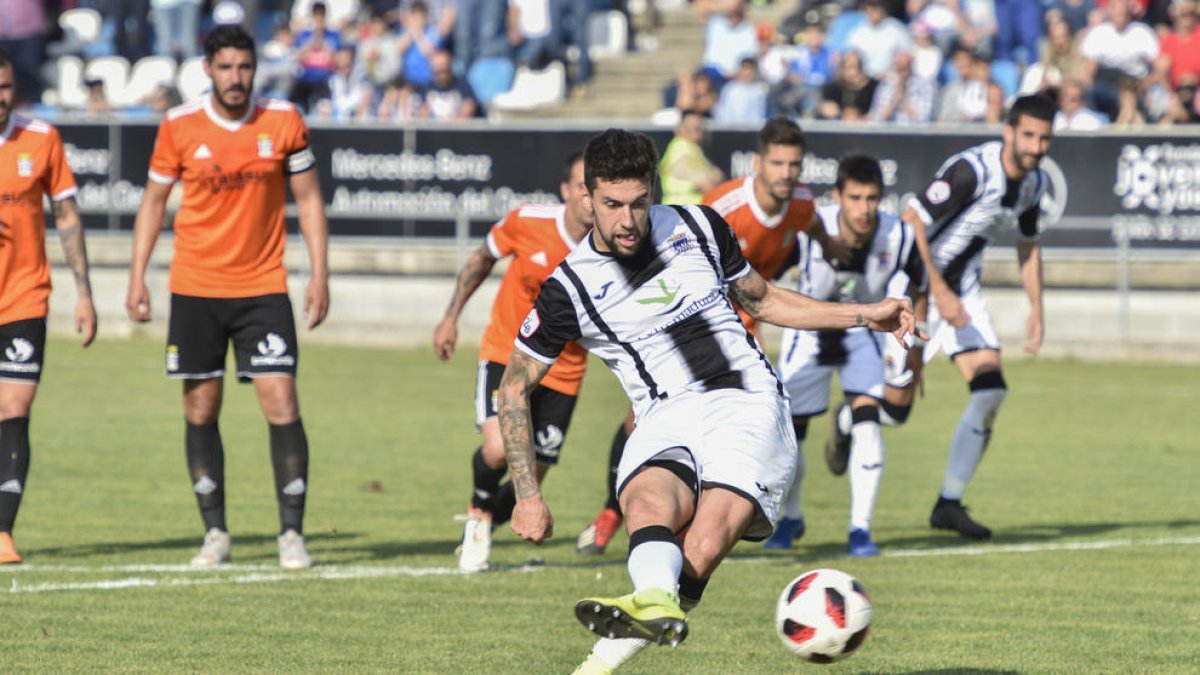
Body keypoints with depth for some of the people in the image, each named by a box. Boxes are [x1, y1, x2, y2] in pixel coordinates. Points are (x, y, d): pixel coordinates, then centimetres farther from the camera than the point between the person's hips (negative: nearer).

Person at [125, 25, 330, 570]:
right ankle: (215, 533, 14)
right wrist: (138, 274, 3)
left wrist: (319, 274, -1)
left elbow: (308, 198, 5)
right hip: (195, 289, 1)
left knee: (281, 403, -10)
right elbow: (154, 200, 9)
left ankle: (292, 534, -2)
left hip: (264, 288, -1)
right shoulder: (179, 127, -2)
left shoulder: (283, 121, -2)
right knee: (200, 409, 3)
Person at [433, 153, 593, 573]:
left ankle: (482, 528, 33)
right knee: (499, 447, -25)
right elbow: (483, 259, 6)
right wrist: (451, 317, 7)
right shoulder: (527, 222, -15)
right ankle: (479, 514, 8)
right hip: (506, 353, -2)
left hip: (562, 371, 2)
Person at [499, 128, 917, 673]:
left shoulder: (696, 227, 10)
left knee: (704, 545, -29)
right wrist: (527, 496, 6)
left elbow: (762, 300, 27)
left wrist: (866, 316, 22)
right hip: (665, 420, -1)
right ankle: (656, 603, -67)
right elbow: (515, 386, 12)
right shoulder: (569, 286, 3)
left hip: (747, 401, 1)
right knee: (649, 503, -38)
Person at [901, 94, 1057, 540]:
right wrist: (939, 293, -26)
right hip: (920, 282, -7)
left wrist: (1036, 308, 12)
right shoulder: (972, 170, -25)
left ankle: (949, 504, 1)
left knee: (990, 390, -6)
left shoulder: (1034, 183, 1)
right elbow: (912, 223, -26)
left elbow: (1028, 244, 19)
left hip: (963, 286, 7)